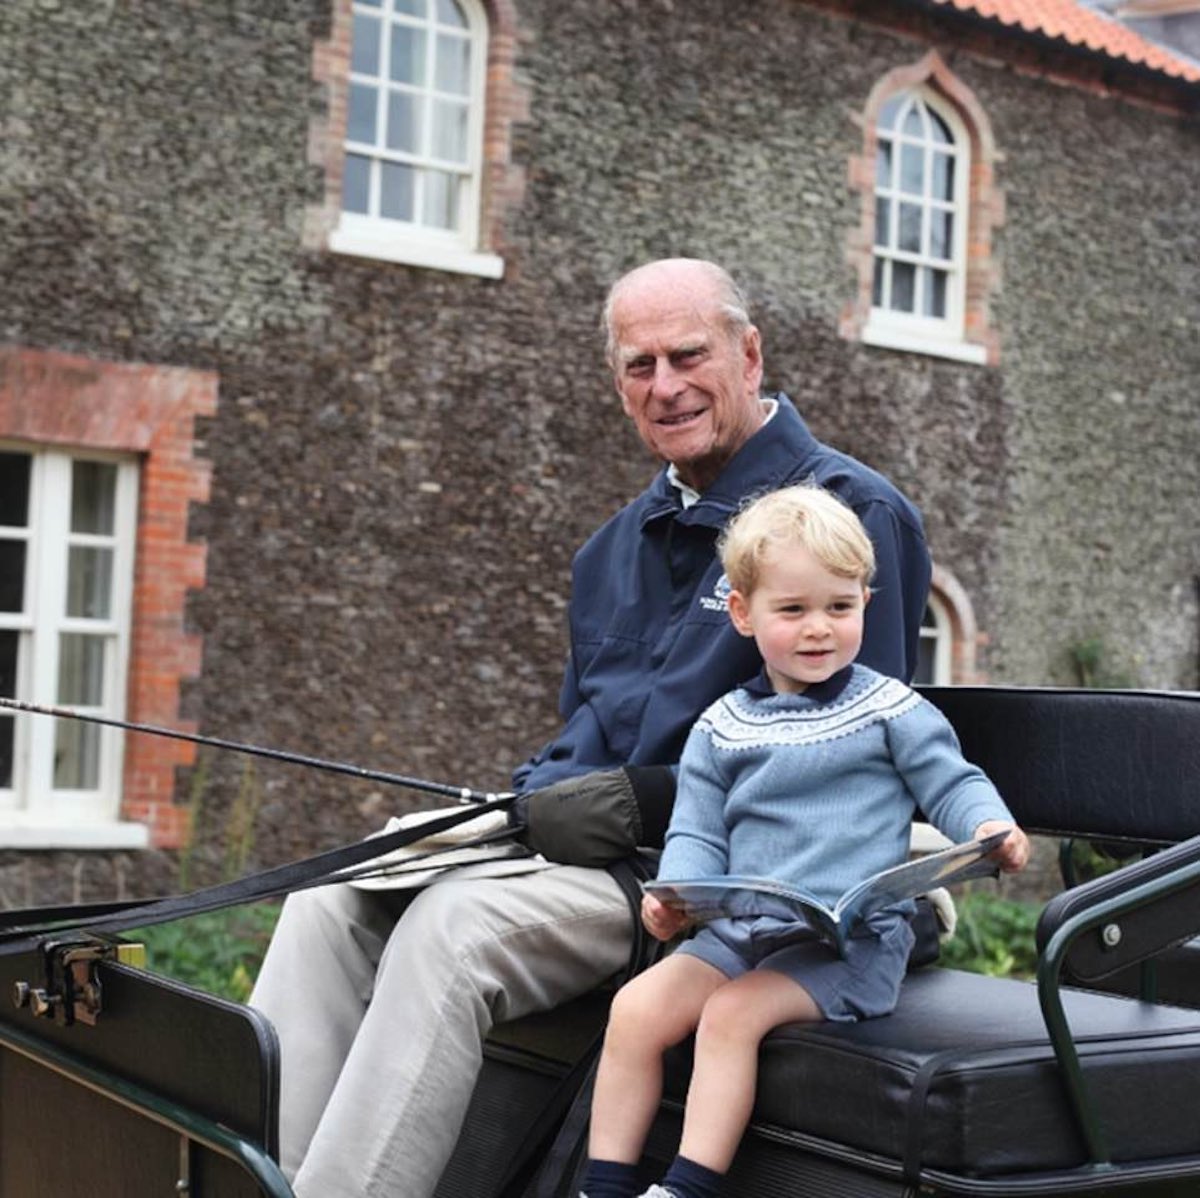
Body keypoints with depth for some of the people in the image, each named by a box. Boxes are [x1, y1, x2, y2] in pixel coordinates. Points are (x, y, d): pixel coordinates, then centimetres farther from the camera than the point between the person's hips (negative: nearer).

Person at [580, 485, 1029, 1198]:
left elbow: (953, 786, 4)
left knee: (733, 1011, -26)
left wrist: (989, 828, -19)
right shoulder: (721, 729, 11)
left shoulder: (891, 710, 1)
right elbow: (697, 833, 10)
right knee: (637, 1007, -13)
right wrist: (676, 895, -10)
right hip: (740, 929, 5)